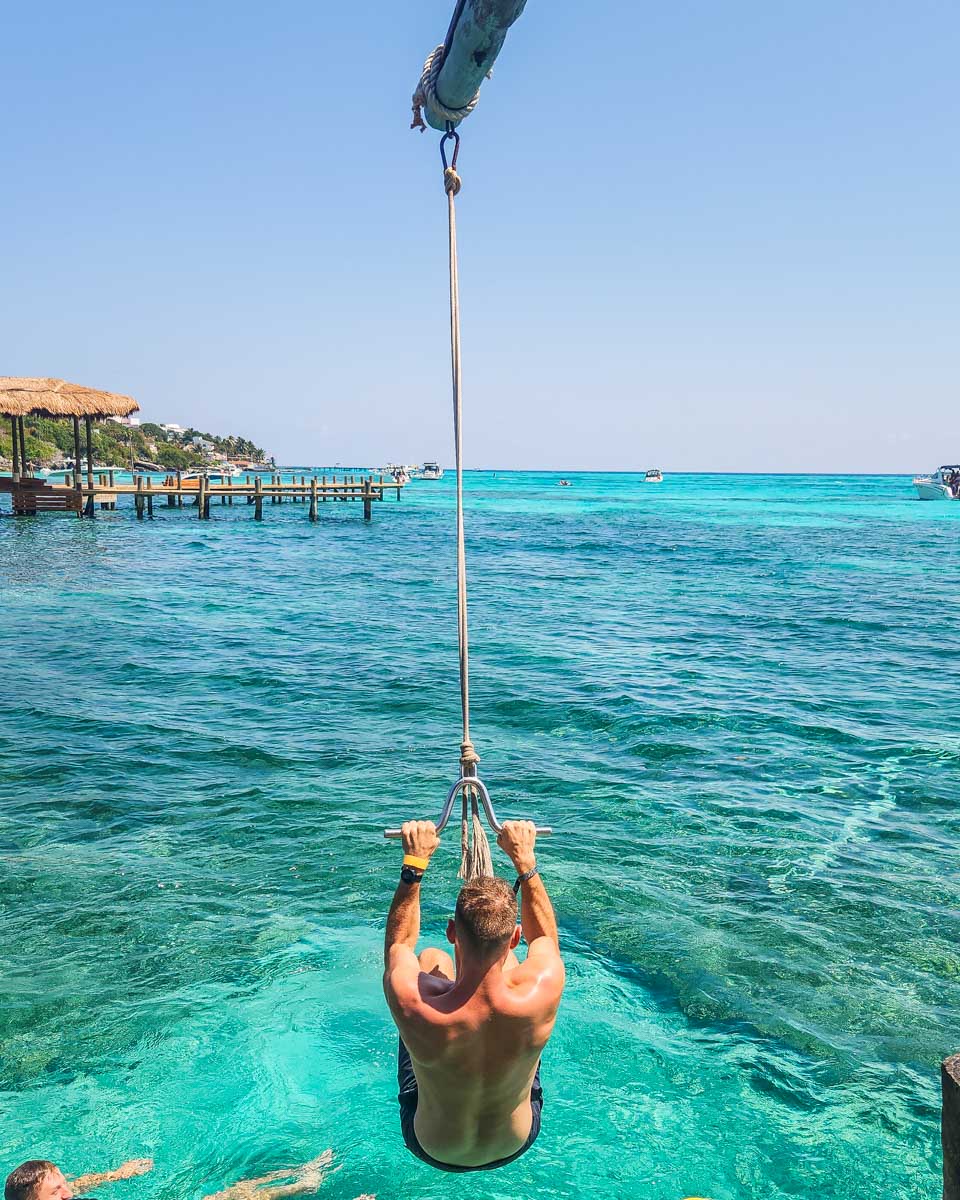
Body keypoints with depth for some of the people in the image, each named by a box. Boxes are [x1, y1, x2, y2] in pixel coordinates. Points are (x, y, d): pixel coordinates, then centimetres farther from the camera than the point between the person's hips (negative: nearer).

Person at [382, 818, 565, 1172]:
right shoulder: (539, 994, -37)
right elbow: (545, 936, -11)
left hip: (433, 1148, 0)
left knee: (431, 959, 9)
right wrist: (524, 858, -5)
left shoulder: (412, 1003, -39)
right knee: (506, 964, 11)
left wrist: (413, 863, -7)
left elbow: (398, 941, -12)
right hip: (516, 1145, 1)